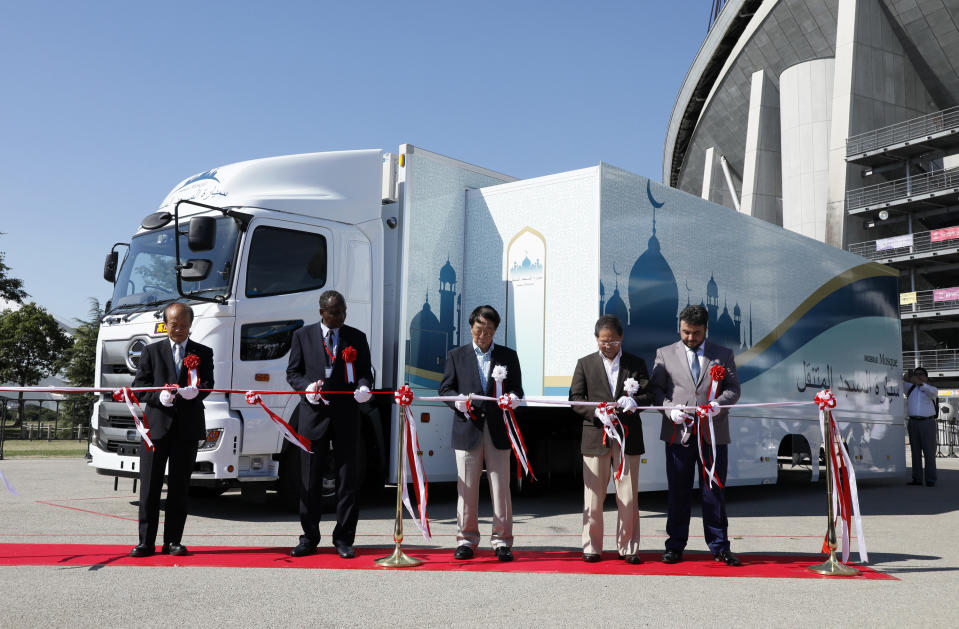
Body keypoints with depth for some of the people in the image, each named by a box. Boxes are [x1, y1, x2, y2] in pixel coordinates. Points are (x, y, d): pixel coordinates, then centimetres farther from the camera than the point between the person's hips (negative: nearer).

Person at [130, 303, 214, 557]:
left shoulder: (203, 353, 12)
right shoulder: (152, 351, 11)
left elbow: (207, 384, 0)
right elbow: (139, 387, 4)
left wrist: (195, 390, -24)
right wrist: (159, 396, -16)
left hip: (188, 428, 0)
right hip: (156, 425, 0)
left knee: (179, 487, 5)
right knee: (150, 486, 0)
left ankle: (173, 541, 12)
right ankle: (146, 541, 6)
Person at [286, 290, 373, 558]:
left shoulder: (357, 338, 8)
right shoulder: (303, 336, 8)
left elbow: (365, 372, 9)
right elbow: (293, 373, 8)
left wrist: (364, 387, -13)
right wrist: (307, 386, -12)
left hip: (346, 415, 0)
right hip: (313, 415, 0)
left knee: (347, 478, 3)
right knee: (310, 479, 5)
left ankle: (343, 538, 12)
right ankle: (309, 537, 17)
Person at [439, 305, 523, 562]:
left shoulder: (508, 356, 12)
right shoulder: (456, 355, 12)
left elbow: (517, 388, 11)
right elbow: (445, 388, 9)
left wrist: (514, 398, -12)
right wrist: (457, 400, -11)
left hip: (498, 430, 0)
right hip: (467, 429, 0)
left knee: (501, 487, 0)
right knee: (466, 488, 3)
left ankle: (502, 541, 8)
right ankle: (466, 540, 13)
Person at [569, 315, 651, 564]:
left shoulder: (637, 364, 9)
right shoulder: (585, 364, 8)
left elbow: (649, 395, 4)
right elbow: (575, 398, 3)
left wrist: (634, 401, -18)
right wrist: (595, 411, -14)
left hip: (628, 436, 1)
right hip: (595, 436, 0)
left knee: (628, 496, 3)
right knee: (593, 495, 3)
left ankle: (628, 547, 13)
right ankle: (592, 547, 13)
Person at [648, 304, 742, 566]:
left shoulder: (723, 355, 11)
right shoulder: (665, 354, 10)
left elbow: (733, 388, 7)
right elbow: (656, 388, 7)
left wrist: (719, 403, -13)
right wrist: (670, 408, -10)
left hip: (713, 433, 0)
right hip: (678, 433, 0)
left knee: (714, 491, 4)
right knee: (677, 492, 4)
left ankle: (719, 547, 14)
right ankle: (675, 546, 14)